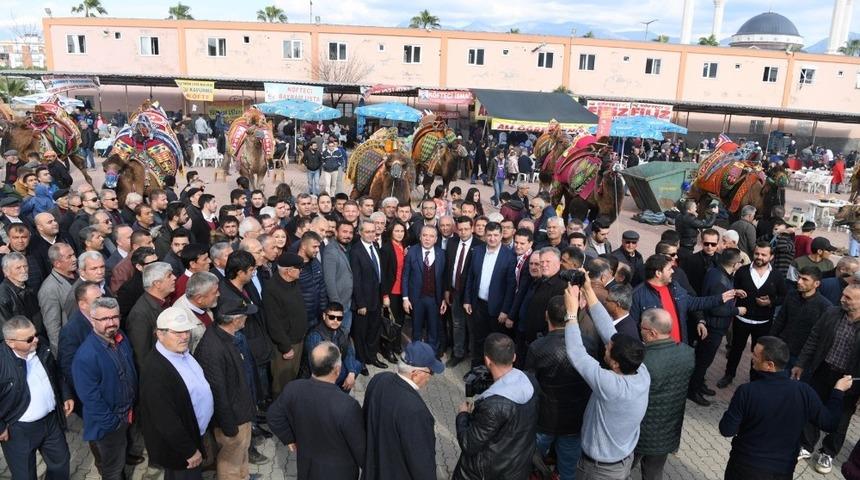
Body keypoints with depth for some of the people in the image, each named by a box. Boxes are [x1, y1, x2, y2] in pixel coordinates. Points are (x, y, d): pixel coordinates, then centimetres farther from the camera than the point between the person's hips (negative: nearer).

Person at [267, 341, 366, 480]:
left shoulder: (293, 389, -20)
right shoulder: (347, 406, -35)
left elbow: (274, 416, -1)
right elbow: (360, 447, -21)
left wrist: (289, 439, 15)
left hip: (306, 468, 4)